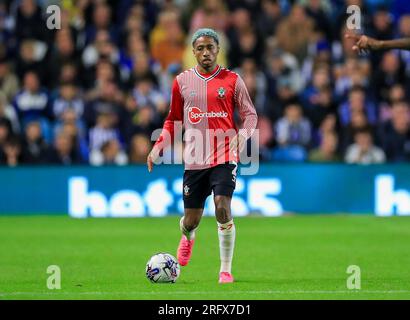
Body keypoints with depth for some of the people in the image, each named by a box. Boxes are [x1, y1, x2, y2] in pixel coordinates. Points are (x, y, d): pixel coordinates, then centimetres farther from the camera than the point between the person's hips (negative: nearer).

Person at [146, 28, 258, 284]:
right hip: (194, 159, 2)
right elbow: (173, 120, 16)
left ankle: (226, 270, -9)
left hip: (224, 156, -2)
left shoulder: (232, 80, 1)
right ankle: (188, 237, 48)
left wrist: (242, 136, -13)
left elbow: (250, 114, 6)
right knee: (191, 221, 8)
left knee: (222, 207, -20)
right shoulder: (182, 81, 7)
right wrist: (158, 147, 5)